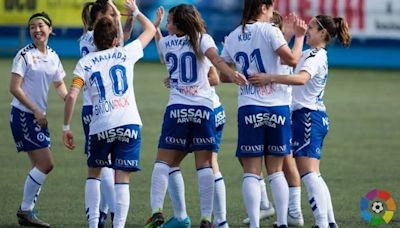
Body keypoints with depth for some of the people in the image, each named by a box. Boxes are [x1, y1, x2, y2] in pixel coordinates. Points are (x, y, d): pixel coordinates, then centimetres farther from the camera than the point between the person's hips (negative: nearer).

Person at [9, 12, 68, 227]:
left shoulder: (53, 57, 10)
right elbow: (14, 88, -14)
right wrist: (36, 111, -17)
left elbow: (59, 84, 23)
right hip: (23, 114, -7)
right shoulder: (25, 55, -11)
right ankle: (25, 210, -2)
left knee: (40, 165, 7)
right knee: (46, 163, -12)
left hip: (39, 116, 7)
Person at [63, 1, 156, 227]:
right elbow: (150, 30, 25)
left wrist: (66, 127, 4)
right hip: (129, 123, 0)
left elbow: (72, 95, -3)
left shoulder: (85, 62, 8)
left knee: (94, 173, 21)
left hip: (100, 126, 0)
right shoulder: (125, 53, 10)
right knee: (122, 178, 0)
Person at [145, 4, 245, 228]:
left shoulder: (165, 43, 11)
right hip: (203, 107, -1)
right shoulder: (202, 39, 4)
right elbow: (215, 58, -15)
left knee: (164, 162, 6)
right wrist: (231, 73, -30)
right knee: (205, 165, 1)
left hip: (176, 108, 1)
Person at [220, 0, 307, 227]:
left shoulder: (233, 37, 8)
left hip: (249, 107, 2)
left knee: (251, 172, 1)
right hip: (277, 107, -2)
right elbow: (292, 59, -12)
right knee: (276, 171, 9)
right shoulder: (269, 30, -5)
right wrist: (299, 36, 3)